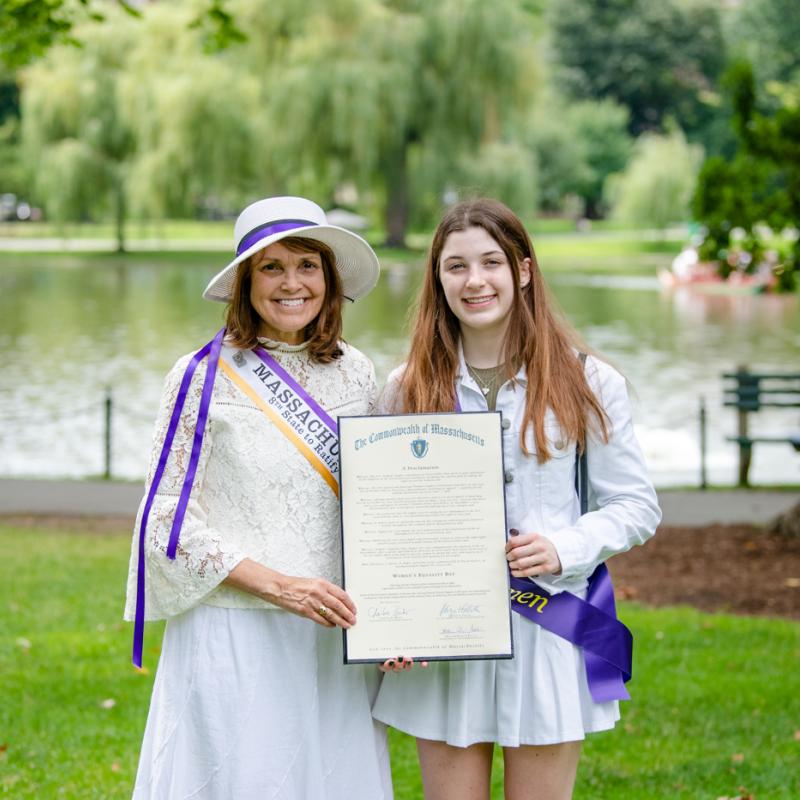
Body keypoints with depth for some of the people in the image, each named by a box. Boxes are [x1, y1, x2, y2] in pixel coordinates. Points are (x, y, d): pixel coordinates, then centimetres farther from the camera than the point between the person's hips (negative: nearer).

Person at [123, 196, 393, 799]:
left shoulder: (355, 373, 7)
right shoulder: (204, 377, -5)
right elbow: (170, 520, -7)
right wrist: (279, 585, -17)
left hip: (336, 634, 4)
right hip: (235, 636, -4)